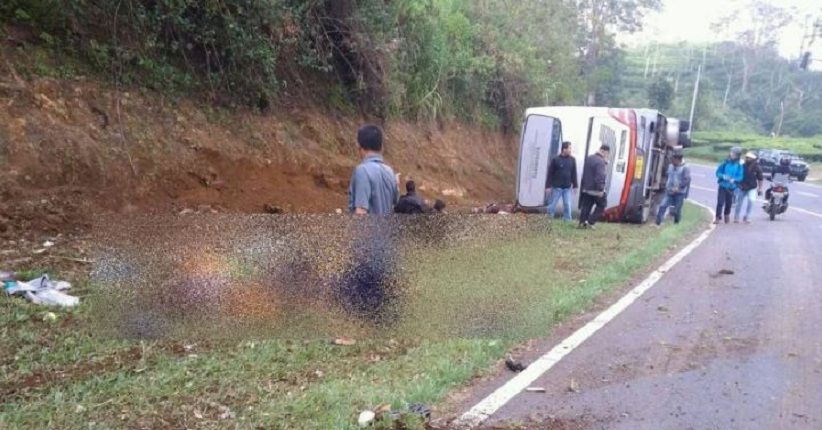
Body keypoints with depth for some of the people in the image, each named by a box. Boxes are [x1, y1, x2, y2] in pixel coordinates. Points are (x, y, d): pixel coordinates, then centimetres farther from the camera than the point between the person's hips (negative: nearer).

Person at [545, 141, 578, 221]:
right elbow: (550, 173, -5)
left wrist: (574, 185, 6)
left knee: (567, 205, 4)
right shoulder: (556, 159, -7)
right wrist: (548, 186, -8)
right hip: (556, 187, -3)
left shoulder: (572, 160, 4)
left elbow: (574, 173, 8)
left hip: (567, 187, 3)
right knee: (552, 204, 4)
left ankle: (567, 220, 13)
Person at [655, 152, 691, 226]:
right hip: (669, 192, 5)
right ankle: (657, 222, -8)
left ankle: (676, 224, 20)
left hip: (679, 193, -5)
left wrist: (678, 188, -19)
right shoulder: (670, 166, 11)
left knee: (677, 210, 3)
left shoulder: (685, 168, -7)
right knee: (663, 206, -9)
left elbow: (687, 180, -14)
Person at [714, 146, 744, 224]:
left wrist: (734, 180, -23)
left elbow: (740, 177, -3)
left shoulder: (739, 166, -3)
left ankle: (727, 216, 30)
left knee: (729, 203, 9)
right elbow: (718, 172, -1)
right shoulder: (725, 163, -4)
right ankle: (718, 217, -1)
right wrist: (723, 176, -20)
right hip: (723, 185, -1)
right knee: (720, 202, -7)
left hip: (731, 187, 1)